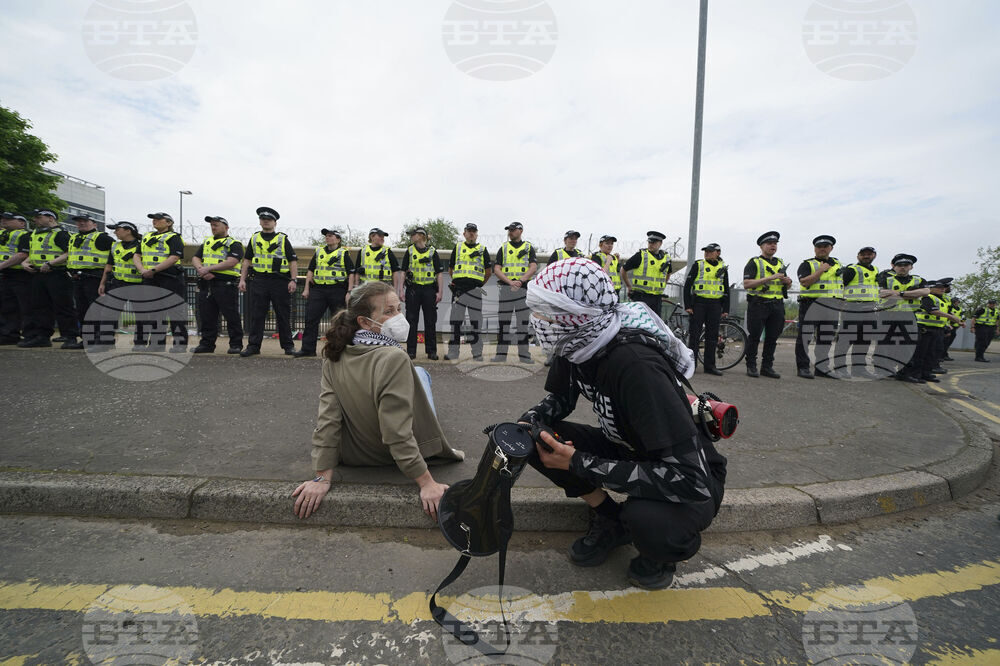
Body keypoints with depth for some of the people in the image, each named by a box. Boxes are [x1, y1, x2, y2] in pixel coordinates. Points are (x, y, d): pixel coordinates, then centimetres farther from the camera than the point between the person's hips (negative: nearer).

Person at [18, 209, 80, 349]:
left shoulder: (60, 234, -5)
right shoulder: (34, 235, 23)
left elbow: (70, 253, -17)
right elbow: (32, 254, 31)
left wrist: (50, 263, -22)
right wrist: (25, 263, 11)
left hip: (57, 275, -9)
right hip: (37, 275, 9)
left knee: (63, 307, -8)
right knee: (39, 307, 10)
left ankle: (70, 337, -7)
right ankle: (41, 336, 15)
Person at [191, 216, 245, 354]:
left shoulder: (234, 244, 1)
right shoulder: (206, 243, 23)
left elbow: (231, 262, -15)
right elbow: (195, 258, 14)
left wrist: (209, 268, -17)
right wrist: (200, 269, -8)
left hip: (226, 284, -6)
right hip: (206, 284, 7)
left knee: (231, 316, -4)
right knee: (206, 316, 9)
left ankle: (236, 344, 2)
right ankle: (207, 344, 17)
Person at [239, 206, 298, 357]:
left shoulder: (283, 239, 6)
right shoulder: (254, 239, 15)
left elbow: (293, 261, 0)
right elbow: (247, 261, 16)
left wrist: (293, 280, -11)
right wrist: (242, 279, 7)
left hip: (280, 281, -2)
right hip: (258, 281, 2)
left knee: (283, 315, 3)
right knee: (257, 315, 3)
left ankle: (288, 345, 11)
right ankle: (253, 346, 9)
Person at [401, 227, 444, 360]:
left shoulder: (432, 252, 6)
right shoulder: (409, 251, 10)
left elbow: (440, 273, 4)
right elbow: (403, 272, 9)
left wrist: (440, 292, -5)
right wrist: (401, 290, -1)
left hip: (429, 289, -1)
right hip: (413, 290, 1)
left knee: (430, 321, 2)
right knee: (411, 321, 2)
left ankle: (432, 351, 10)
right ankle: (411, 351, 9)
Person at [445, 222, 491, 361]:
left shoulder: (482, 249, 12)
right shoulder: (457, 248, 16)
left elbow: (489, 271, 13)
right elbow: (450, 268, 19)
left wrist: (480, 284, 11)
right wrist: (455, 282, 13)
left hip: (475, 289, -1)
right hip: (458, 288, 1)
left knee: (476, 321, 0)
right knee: (456, 320, 2)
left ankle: (477, 353, 7)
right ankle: (453, 352, 8)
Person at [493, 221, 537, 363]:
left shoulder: (529, 247, 12)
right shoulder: (503, 248, 14)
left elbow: (533, 267, -1)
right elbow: (496, 269, 4)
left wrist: (521, 280, -16)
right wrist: (509, 281, -12)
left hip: (523, 287, -1)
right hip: (506, 287, 1)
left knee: (523, 322, 0)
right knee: (503, 321, 1)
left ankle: (524, 355, 5)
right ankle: (501, 353, 8)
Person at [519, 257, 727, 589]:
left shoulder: (636, 365, -35)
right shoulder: (576, 346, -13)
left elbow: (690, 477, -36)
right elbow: (558, 400, 6)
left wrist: (579, 464, -33)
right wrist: (526, 424, -17)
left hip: (693, 480, -6)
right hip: (628, 449, 7)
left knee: (646, 522, -38)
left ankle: (662, 549, 1)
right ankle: (609, 520, 9)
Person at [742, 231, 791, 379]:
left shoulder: (781, 264, 19)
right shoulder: (754, 263, -1)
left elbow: (787, 286, 25)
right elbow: (746, 284, -14)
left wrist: (788, 281, 1)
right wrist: (769, 278, -19)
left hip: (777, 305, 6)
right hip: (758, 304, -6)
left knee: (772, 338, 8)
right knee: (754, 337, -2)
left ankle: (767, 366, 16)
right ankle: (751, 366, 6)